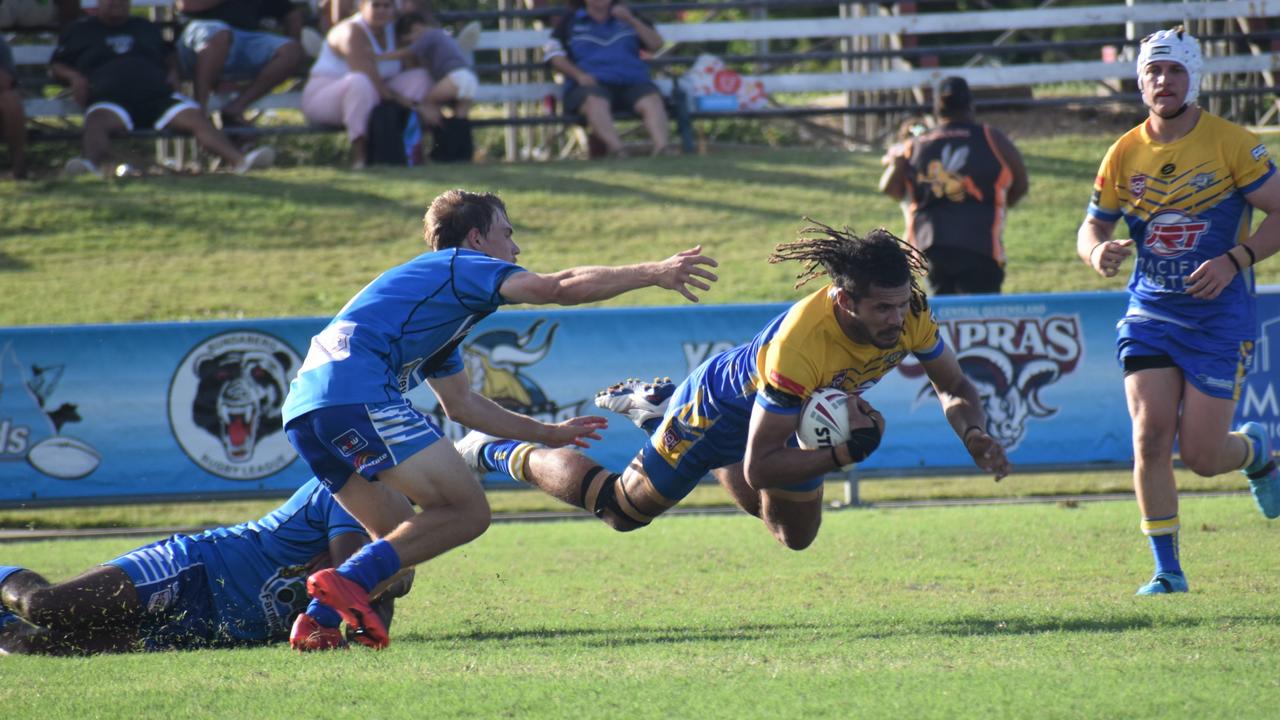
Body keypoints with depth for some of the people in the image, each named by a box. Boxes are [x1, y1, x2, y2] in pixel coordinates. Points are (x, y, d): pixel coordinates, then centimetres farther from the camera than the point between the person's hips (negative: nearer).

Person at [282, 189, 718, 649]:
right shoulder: (459, 265, 7)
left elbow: (461, 404, 42)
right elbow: (557, 288, -6)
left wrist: (544, 433, 48)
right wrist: (655, 273, -4)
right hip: (359, 397, -10)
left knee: (400, 539, 20)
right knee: (467, 512, -10)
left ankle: (319, 617, -2)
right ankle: (347, 581, -23)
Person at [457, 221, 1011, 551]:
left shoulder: (908, 313, -28)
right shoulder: (800, 344, -46)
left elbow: (954, 388, -8)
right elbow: (759, 468, -39)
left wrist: (974, 435, -27)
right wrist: (845, 452, -44)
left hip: (797, 410, 7)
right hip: (720, 406, -7)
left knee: (796, 536, 28)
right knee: (624, 507, 8)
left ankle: (662, 407, 39)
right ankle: (500, 451, 33)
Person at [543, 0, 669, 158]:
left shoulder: (626, 18, 26)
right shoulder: (571, 22, 20)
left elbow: (655, 45, 17)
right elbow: (553, 56, 9)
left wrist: (631, 20, 4)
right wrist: (579, 75, -8)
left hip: (631, 83, 2)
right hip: (590, 85, -2)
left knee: (652, 99, -31)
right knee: (595, 101, -38)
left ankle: (661, 149, -53)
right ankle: (617, 151, -57)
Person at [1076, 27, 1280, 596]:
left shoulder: (1232, 144, -7)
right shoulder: (1125, 155, 3)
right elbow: (1092, 225, 11)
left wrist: (1234, 260, -20)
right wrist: (1098, 252, -13)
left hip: (1219, 315, -3)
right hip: (1150, 312, 3)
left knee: (1201, 455, -4)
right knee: (1150, 436, -12)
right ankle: (1167, 569, -2)